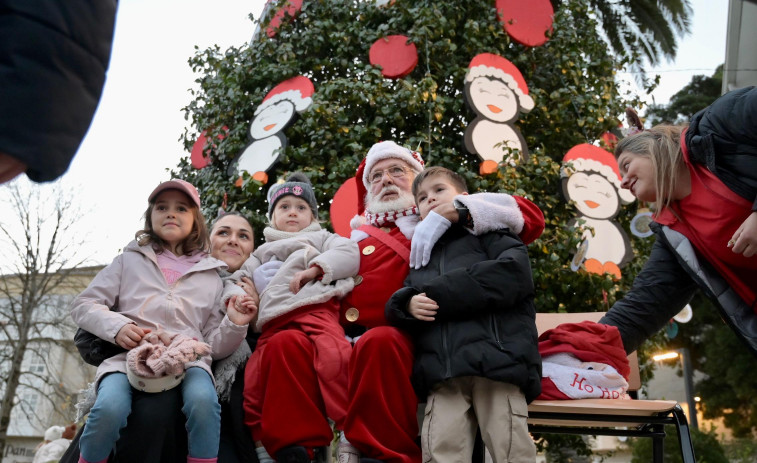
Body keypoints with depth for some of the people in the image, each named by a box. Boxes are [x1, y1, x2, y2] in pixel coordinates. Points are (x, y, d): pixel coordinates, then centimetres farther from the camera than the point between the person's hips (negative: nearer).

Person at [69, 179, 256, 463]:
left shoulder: (210, 275, 19)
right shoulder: (131, 261, 19)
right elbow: (83, 305, 14)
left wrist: (234, 325, -5)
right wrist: (116, 326, -5)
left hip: (187, 357, 0)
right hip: (131, 354, 0)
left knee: (203, 401, -34)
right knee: (110, 408, -31)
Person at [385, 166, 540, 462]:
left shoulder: (488, 231, 14)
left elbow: (513, 273, -6)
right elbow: (396, 306, 23)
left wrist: (437, 295, -6)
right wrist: (408, 305, -5)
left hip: (497, 359, -4)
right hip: (442, 374, 4)